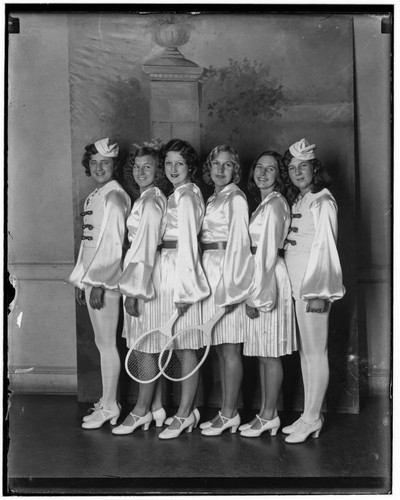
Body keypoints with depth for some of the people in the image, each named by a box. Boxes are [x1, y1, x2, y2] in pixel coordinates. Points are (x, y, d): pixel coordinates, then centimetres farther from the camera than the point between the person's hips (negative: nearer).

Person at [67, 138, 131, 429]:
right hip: (91, 277, 9)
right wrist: (81, 279, 16)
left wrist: (99, 282, -18)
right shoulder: (93, 197, 15)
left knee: (106, 343, -1)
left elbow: (116, 243, -16)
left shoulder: (115, 197, -11)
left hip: (106, 279, -8)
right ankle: (108, 400, 25)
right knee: (103, 343, 14)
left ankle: (109, 407, 9)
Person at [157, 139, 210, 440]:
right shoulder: (179, 195, 16)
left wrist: (183, 289, -18)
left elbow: (188, 244, -16)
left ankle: (183, 415, 8)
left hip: (182, 273, -9)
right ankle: (188, 411, 21)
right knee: (184, 349, 12)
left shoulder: (186, 197, -10)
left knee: (186, 349, -1)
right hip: (171, 273, 9)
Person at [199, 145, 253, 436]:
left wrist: (231, 286, -17)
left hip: (227, 275, -9)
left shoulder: (235, 198, -6)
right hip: (209, 273, 9)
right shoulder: (212, 199, 18)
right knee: (220, 348, 11)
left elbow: (239, 243, -12)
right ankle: (227, 412, 20)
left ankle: (229, 414, 7)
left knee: (230, 348, -2)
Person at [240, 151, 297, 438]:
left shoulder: (274, 204, -11)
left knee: (269, 353, 0)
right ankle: (268, 414, 22)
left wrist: (257, 295, -16)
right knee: (262, 353, 13)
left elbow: (268, 253, -16)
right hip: (259, 277, 9)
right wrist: (252, 292, 12)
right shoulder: (265, 203, 17)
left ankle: (269, 416, 10)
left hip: (270, 279, -9)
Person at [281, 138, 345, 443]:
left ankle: (312, 418, 6)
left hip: (314, 283, -8)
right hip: (297, 284, 8)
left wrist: (319, 290, -16)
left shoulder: (322, 201, -6)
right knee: (305, 351, 11)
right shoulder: (297, 201, 17)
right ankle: (311, 417, 20)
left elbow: (326, 246, -12)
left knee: (315, 352, -2)